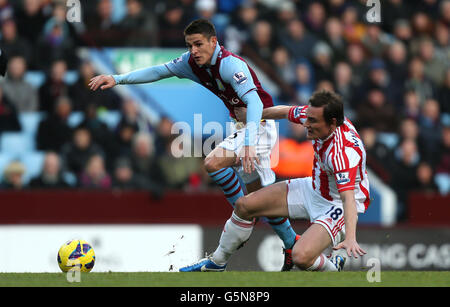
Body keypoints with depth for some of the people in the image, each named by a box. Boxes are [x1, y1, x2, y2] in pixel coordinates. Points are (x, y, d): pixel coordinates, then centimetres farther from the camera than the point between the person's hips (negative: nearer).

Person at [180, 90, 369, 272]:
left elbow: (348, 197, -47)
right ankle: (218, 261, 30)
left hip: (338, 205, -8)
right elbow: (285, 112, 6)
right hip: (314, 188, 8)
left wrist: (350, 238, -62)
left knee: (301, 257, -31)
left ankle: (333, 268, 4)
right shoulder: (314, 113, -16)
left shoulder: (344, 151, -37)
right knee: (245, 205, 7)